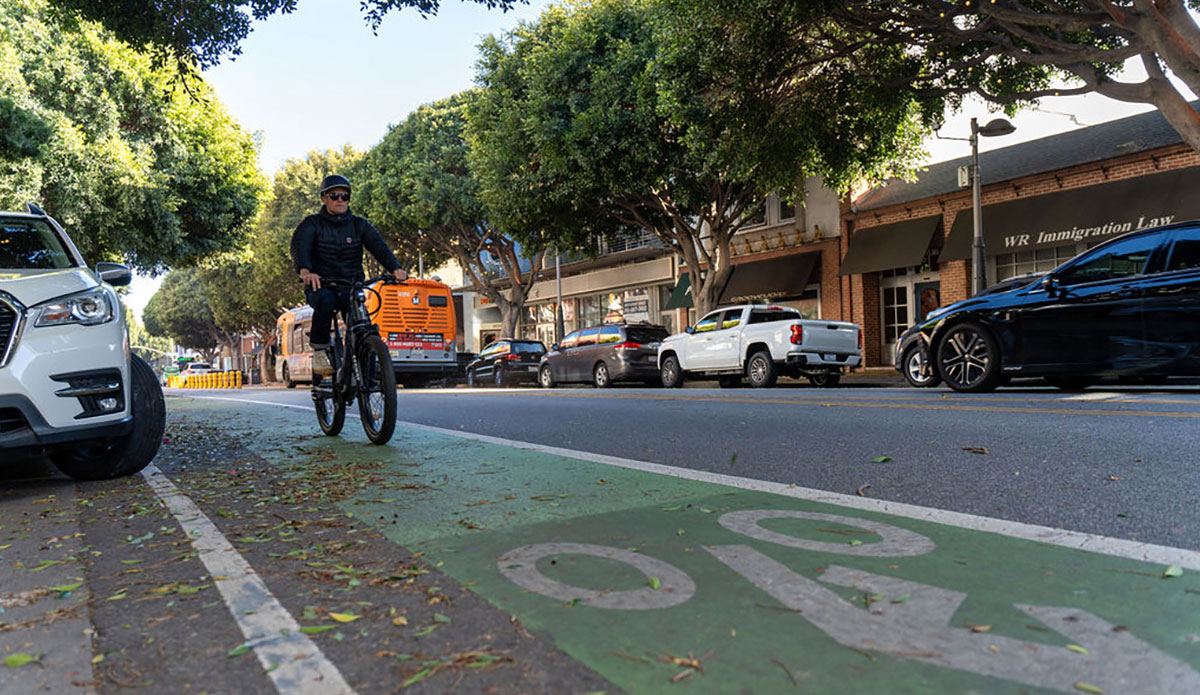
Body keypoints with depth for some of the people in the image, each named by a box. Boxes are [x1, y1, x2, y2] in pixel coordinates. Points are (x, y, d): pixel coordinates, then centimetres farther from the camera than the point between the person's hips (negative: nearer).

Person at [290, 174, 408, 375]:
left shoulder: (359, 225, 9)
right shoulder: (312, 224, 2)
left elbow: (378, 245, -8)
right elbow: (299, 246, -17)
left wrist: (395, 268, -29)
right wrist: (305, 271, -41)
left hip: (350, 287, 2)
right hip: (320, 285, -2)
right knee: (326, 300, -37)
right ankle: (319, 351, -19)